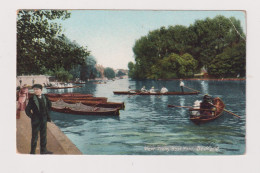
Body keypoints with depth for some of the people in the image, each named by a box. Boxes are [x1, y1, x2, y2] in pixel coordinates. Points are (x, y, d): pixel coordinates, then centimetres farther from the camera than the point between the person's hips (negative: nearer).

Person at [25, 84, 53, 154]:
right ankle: (32, 152, 15)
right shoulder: (32, 99, -14)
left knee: (43, 135, 14)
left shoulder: (45, 97, -1)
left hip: (44, 120, 5)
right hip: (36, 121, -4)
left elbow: (49, 104, 18)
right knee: (34, 137, 4)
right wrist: (32, 116, -5)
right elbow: (27, 110, -10)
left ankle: (43, 150, 27)